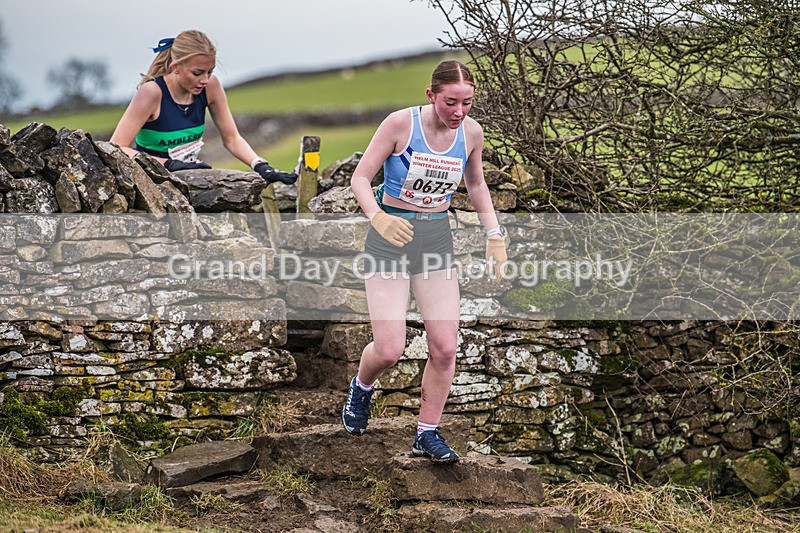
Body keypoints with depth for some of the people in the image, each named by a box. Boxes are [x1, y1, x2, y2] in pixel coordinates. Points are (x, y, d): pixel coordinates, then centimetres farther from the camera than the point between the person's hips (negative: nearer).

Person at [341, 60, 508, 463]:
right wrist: (377, 216, -32)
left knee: (445, 347, -5)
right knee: (389, 350, -11)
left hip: (437, 238, 4)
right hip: (390, 237, -4)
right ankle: (361, 388, 25)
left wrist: (494, 235, 8)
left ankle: (427, 434, 13)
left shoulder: (471, 132, -2)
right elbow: (360, 178, -13)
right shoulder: (401, 123, -16)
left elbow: (476, 185, 16)